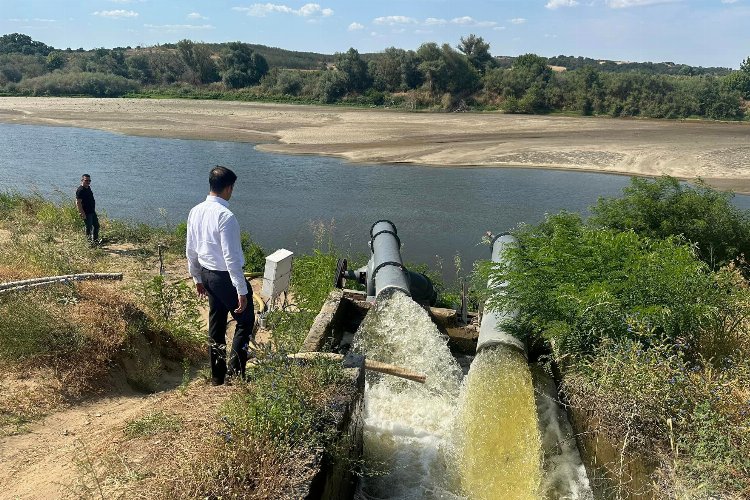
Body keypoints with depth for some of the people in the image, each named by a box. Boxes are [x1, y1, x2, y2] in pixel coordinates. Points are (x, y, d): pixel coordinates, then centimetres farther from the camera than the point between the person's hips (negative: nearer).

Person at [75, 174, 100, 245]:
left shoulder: (88, 188, 11)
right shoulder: (80, 190, -17)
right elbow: (78, 203, -22)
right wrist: (82, 213, -24)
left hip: (92, 211, 10)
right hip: (86, 213, -10)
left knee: (96, 225, 16)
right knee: (89, 227, 0)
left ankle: (95, 239, 29)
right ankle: (89, 241, 11)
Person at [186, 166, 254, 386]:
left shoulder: (195, 211, 2)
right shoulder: (226, 216, -23)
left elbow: (190, 250, 9)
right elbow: (231, 257, -24)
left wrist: (198, 278, 21)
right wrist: (241, 290, -19)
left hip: (207, 274, 8)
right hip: (226, 277, -8)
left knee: (216, 325, 18)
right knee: (245, 321, 9)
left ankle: (217, 376, 28)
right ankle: (235, 373, 8)